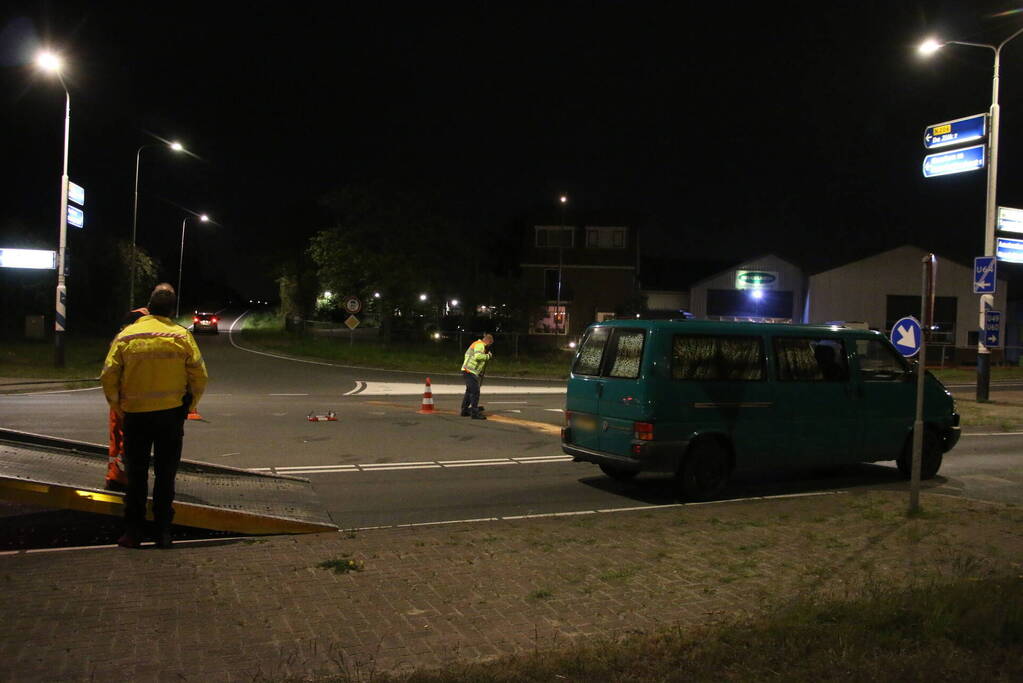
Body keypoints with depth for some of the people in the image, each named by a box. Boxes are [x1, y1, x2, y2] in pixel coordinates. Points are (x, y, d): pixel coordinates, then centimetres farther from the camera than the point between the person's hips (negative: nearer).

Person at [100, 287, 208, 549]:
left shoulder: (125, 336, -1)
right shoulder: (182, 336, -4)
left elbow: (108, 376, -4)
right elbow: (199, 377, -6)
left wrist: (117, 406, 10)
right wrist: (188, 406, 8)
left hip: (135, 415, 1)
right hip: (171, 414, 0)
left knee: (136, 475, 11)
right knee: (166, 475, 9)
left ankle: (132, 531, 12)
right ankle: (163, 532, 11)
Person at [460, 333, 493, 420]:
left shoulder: (476, 344, 20)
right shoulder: (480, 345, -11)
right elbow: (478, 356, -30)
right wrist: (488, 356, -15)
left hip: (467, 371, 11)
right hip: (470, 372, -11)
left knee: (469, 391, 20)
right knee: (475, 392, -11)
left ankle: (464, 411, 28)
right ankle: (475, 413, -11)